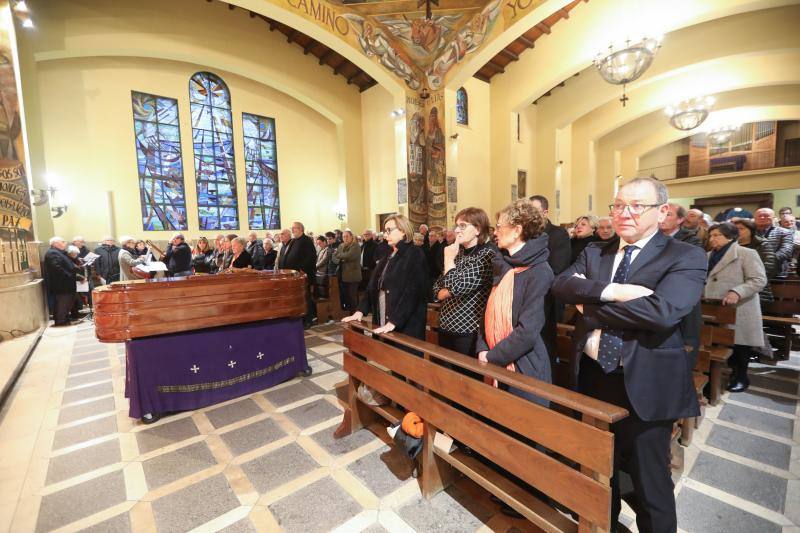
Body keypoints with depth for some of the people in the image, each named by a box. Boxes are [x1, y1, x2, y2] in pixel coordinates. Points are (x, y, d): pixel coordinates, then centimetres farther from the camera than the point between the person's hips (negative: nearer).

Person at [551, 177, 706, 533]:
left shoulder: (686, 257, -7)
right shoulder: (593, 254, 6)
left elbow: (662, 310, -24)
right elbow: (561, 285, -10)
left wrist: (591, 304, -16)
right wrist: (609, 290, -26)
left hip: (644, 386, -4)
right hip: (593, 377, 5)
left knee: (650, 482, 15)